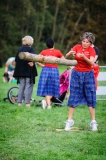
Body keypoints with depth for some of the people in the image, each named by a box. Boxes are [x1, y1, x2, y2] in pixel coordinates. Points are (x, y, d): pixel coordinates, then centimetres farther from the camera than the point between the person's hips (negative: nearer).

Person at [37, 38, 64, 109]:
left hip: (46, 70, 1)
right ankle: (46, 101, -12)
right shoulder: (57, 52, -3)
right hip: (54, 70, -1)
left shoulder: (44, 52, 1)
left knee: (46, 88, 6)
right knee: (53, 89, 9)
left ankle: (48, 104, -8)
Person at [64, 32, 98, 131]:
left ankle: (93, 122, 3)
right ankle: (69, 121, 6)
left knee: (90, 98, -2)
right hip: (76, 74, 1)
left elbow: (92, 63, -20)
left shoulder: (91, 50, -5)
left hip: (88, 75, -1)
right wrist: (70, 53, -29)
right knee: (73, 97, 0)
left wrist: (84, 57, -36)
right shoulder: (77, 47, -1)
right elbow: (66, 56, -7)